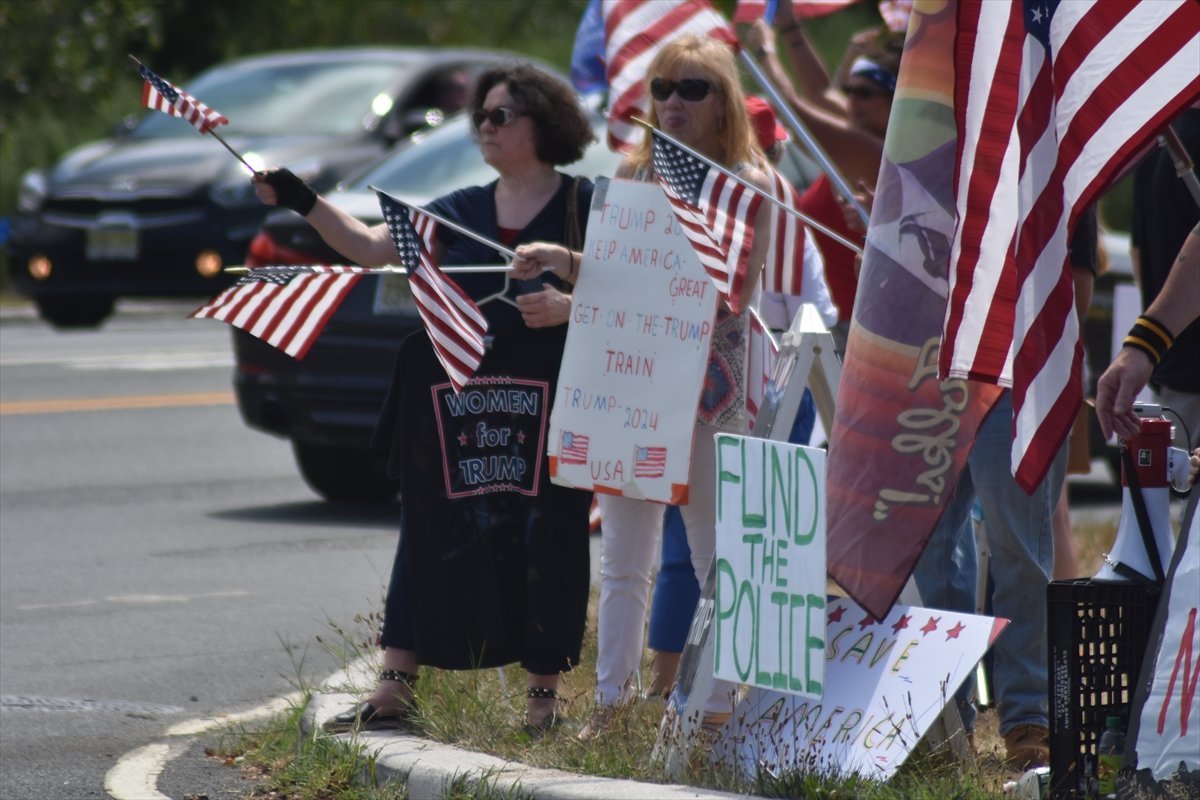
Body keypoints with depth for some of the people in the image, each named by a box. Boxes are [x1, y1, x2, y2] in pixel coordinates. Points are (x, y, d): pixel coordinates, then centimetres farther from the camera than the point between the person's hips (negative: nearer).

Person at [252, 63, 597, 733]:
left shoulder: (584, 207, 1)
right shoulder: (460, 211, 16)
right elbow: (370, 247, 10)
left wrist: (568, 306, -21)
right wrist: (303, 202, 0)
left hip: (548, 407, -5)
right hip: (454, 400, 5)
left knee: (545, 544, -3)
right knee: (430, 535, 2)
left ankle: (545, 694, 6)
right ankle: (395, 690, 4)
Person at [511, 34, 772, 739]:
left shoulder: (748, 186, -4)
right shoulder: (636, 175, 12)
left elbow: (737, 292, -12)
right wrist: (563, 262, -2)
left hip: (708, 384, -5)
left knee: (717, 560, 0)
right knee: (623, 560, 8)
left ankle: (720, 709, 5)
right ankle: (613, 701, 14)